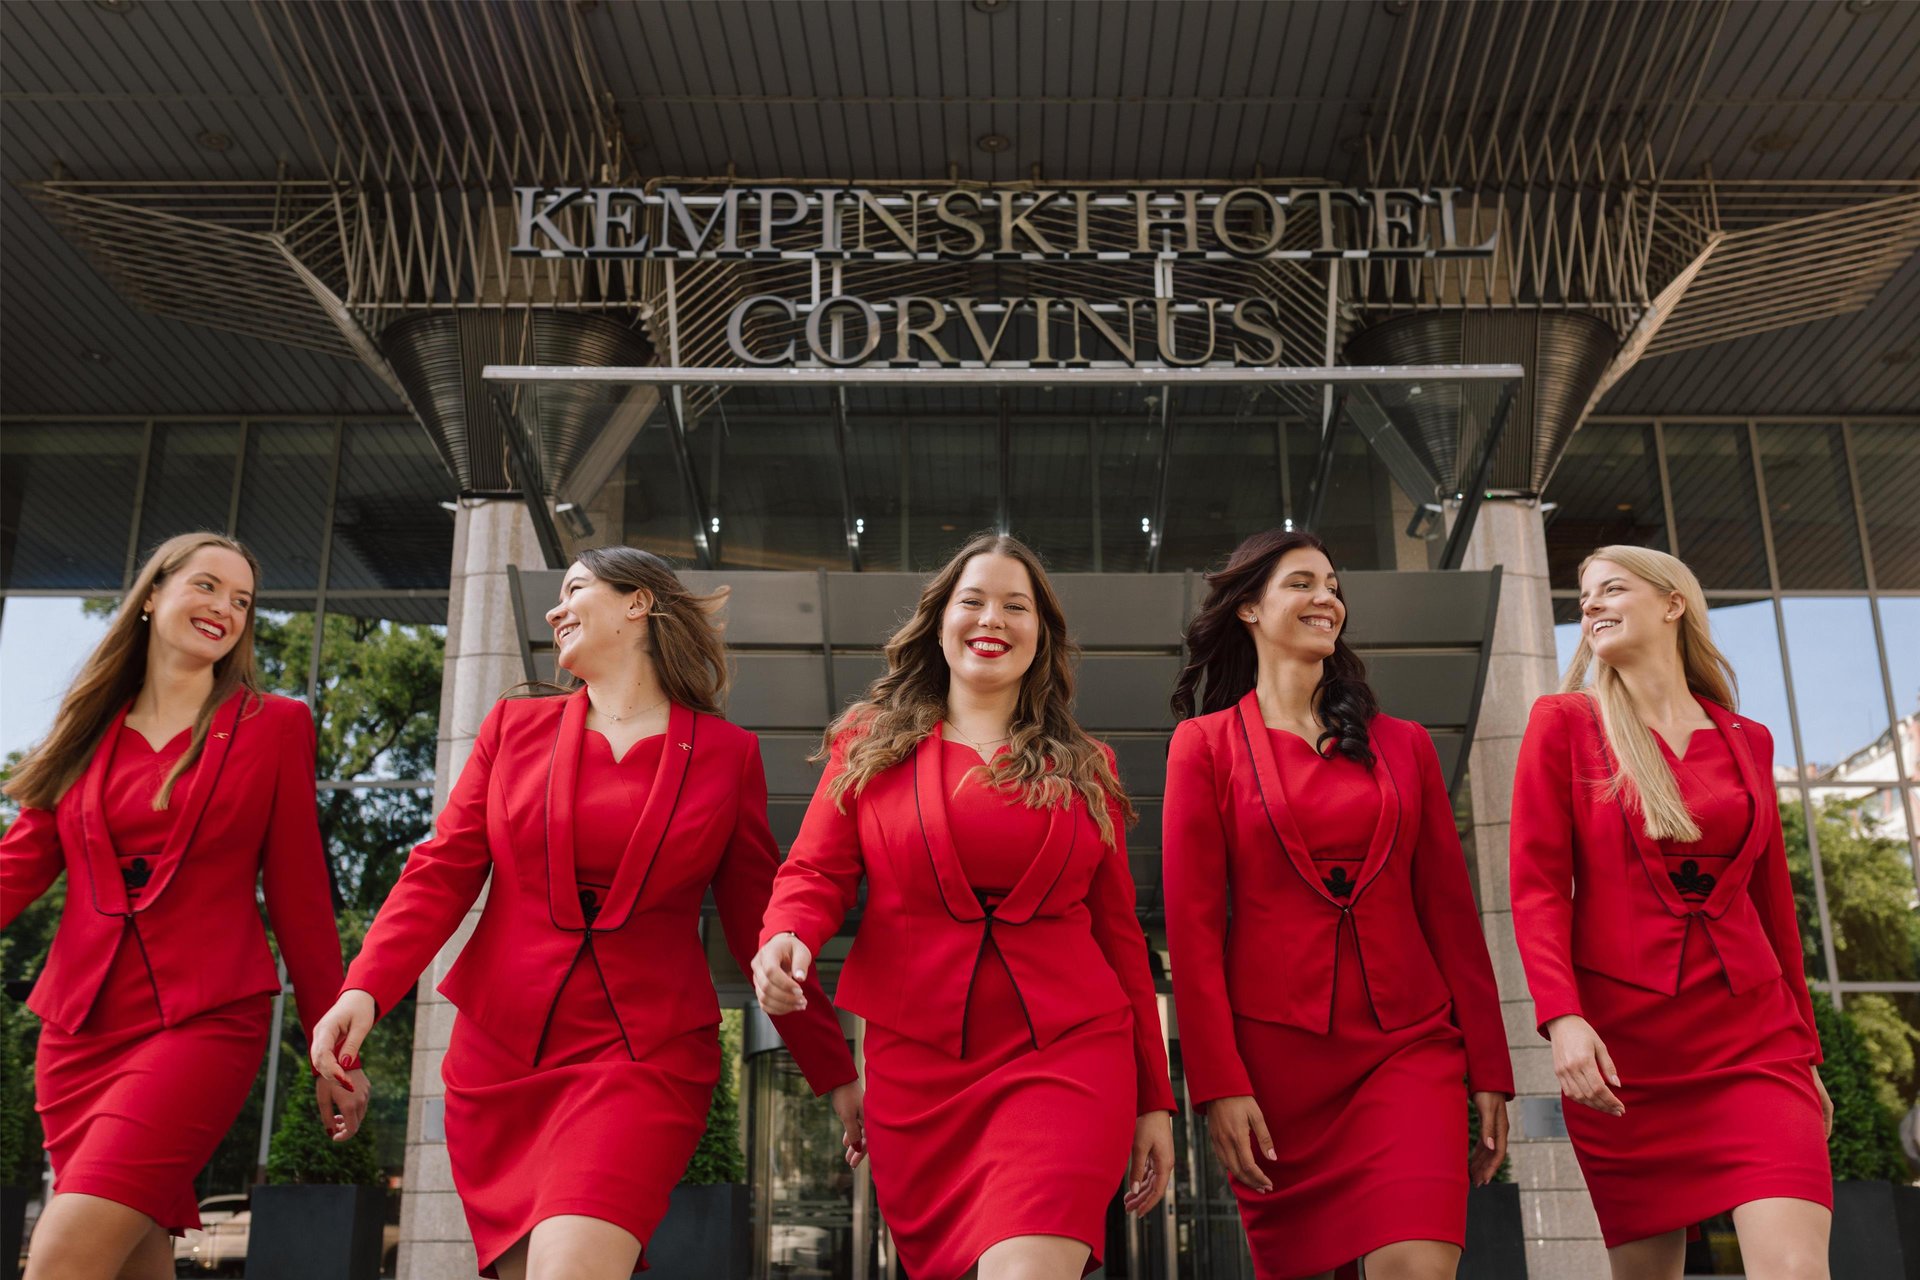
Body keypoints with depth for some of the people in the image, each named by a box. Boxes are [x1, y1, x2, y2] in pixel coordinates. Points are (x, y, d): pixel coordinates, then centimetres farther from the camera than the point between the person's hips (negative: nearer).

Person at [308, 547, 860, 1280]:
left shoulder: (727, 755, 3)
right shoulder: (514, 726, 10)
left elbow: (759, 926, 7)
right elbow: (443, 870, 3)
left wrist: (835, 1074, 9)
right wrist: (367, 987, -13)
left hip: (643, 1060, -3)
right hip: (499, 1054, 4)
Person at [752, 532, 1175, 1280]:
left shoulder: (1086, 768, 12)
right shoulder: (871, 744, 11)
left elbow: (1119, 932, 12)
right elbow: (816, 872, 4)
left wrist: (1154, 1099, 10)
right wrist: (787, 937, -20)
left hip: (1066, 1056, -1)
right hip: (916, 1064, 1)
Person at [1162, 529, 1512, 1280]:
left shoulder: (1403, 745, 13)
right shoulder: (1206, 743, 5)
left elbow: (1451, 914, 12)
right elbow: (1192, 923, -2)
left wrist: (1489, 1071, 7)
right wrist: (1219, 1084, -10)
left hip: (1408, 1046, 2)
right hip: (1273, 1053, -1)